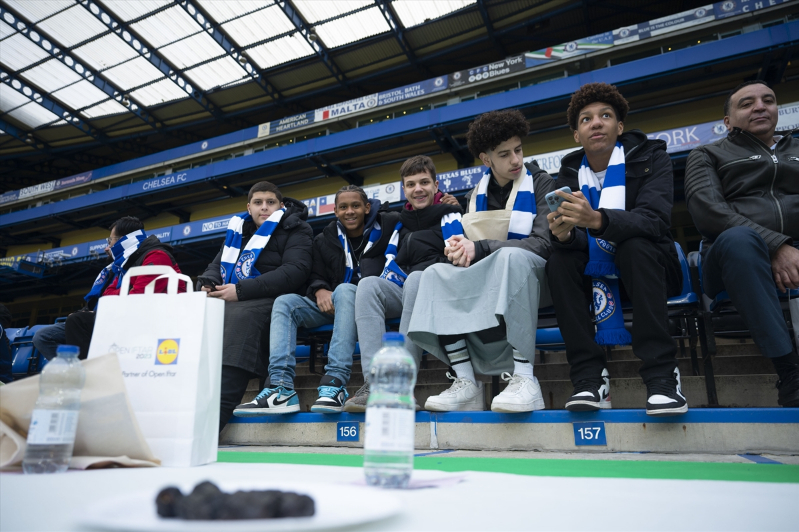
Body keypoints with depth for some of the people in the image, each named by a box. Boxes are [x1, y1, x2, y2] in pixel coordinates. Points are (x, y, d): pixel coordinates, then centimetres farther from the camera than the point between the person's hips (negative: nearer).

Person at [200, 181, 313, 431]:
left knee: (240, 316, -36)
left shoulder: (295, 229, 7)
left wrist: (241, 290, -17)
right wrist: (208, 284, 0)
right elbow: (216, 265, 27)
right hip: (228, 302, 6)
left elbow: (295, 271, -10)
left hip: (270, 300, -6)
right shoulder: (238, 228, 26)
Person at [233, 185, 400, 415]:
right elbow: (315, 276, 13)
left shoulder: (387, 225, 6)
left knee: (344, 290, -36)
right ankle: (281, 389, -33)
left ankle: (335, 383, -45)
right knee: (284, 302, -17)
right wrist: (320, 290, -9)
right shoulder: (324, 240, 16)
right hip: (331, 304, 5)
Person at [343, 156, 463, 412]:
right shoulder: (401, 223, 24)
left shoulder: (450, 215, 10)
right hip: (404, 291, 5)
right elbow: (389, 265, 17)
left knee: (417, 278, -36)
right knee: (368, 285, -24)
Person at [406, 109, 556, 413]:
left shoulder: (540, 183, 0)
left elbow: (543, 244, -14)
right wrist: (460, 251, -15)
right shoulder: (477, 195, 13)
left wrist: (480, 248, -22)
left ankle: (525, 378, -38)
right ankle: (466, 383, -27)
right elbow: (470, 245, 12)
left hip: (532, 275, -4)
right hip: (487, 282, 4)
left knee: (511, 256, -37)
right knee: (436, 274, -20)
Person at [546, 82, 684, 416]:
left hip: (647, 267, -2)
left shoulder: (650, 157, -6)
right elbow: (573, 240, -9)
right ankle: (589, 376, -27)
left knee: (634, 244, -32)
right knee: (558, 260, -25)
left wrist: (597, 220, -43)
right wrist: (564, 234, -34)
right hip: (595, 274, 3)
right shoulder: (570, 172, 3)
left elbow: (655, 220, -25)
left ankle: (661, 373, -32)